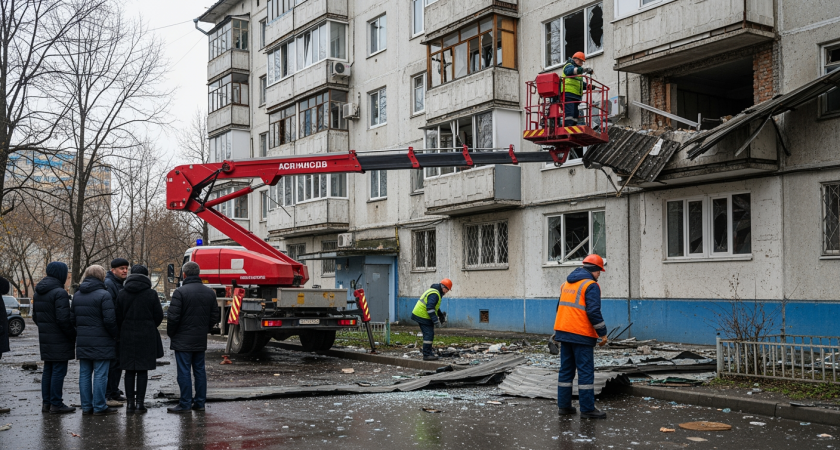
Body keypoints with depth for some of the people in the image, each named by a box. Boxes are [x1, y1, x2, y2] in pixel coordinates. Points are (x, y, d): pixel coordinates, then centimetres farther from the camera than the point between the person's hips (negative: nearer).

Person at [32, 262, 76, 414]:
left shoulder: (38, 293, 11)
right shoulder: (59, 292, -17)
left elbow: (35, 316, 17)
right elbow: (63, 318, -21)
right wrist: (73, 335, -10)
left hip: (45, 338, 9)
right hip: (59, 340, -9)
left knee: (48, 370, 14)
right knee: (59, 371, -3)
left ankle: (46, 403, 18)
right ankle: (56, 404, 0)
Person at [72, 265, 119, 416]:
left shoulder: (77, 295, 11)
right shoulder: (103, 295, -12)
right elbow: (110, 320, -17)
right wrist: (114, 335, -3)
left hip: (82, 341, 7)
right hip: (101, 342, -7)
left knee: (84, 374, 11)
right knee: (100, 375, -2)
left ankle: (86, 406, 14)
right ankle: (99, 407, 1)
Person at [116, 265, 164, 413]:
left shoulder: (122, 294, 0)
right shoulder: (151, 294, -5)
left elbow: (118, 317, 2)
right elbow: (159, 316, -2)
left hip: (127, 336, 2)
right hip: (146, 337, -2)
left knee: (129, 371, 7)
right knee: (143, 370, 3)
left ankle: (130, 403, 8)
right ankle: (140, 402, 2)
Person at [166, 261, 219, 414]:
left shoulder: (180, 292, -13)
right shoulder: (210, 293, 7)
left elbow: (173, 317, -15)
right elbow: (214, 316, 10)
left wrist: (171, 333, 1)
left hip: (183, 340, -6)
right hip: (201, 340, 6)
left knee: (184, 372, -2)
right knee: (200, 370, 12)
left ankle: (185, 404, 0)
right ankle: (200, 402, 15)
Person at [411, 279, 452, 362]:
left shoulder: (434, 291, 16)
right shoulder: (434, 294, -20)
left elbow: (435, 306, 28)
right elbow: (430, 308, -27)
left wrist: (441, 315, 24)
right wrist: (436, 320, -25)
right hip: (423, 317, -11)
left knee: (429, 334, 17)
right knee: (429, 335, -10)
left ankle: (429, 352, 26)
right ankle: (427, 355, -9)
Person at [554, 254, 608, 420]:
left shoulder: (567, 283, 15)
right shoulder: (591, 285, -10)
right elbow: (593, 312, -18)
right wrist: (603, 333, -10)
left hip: (563, 331, 8)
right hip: (581, 335, -8)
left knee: (566, 370, 12)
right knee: (586, 371, -3)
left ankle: (564, 405, 15)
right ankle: (587, 409, -2)